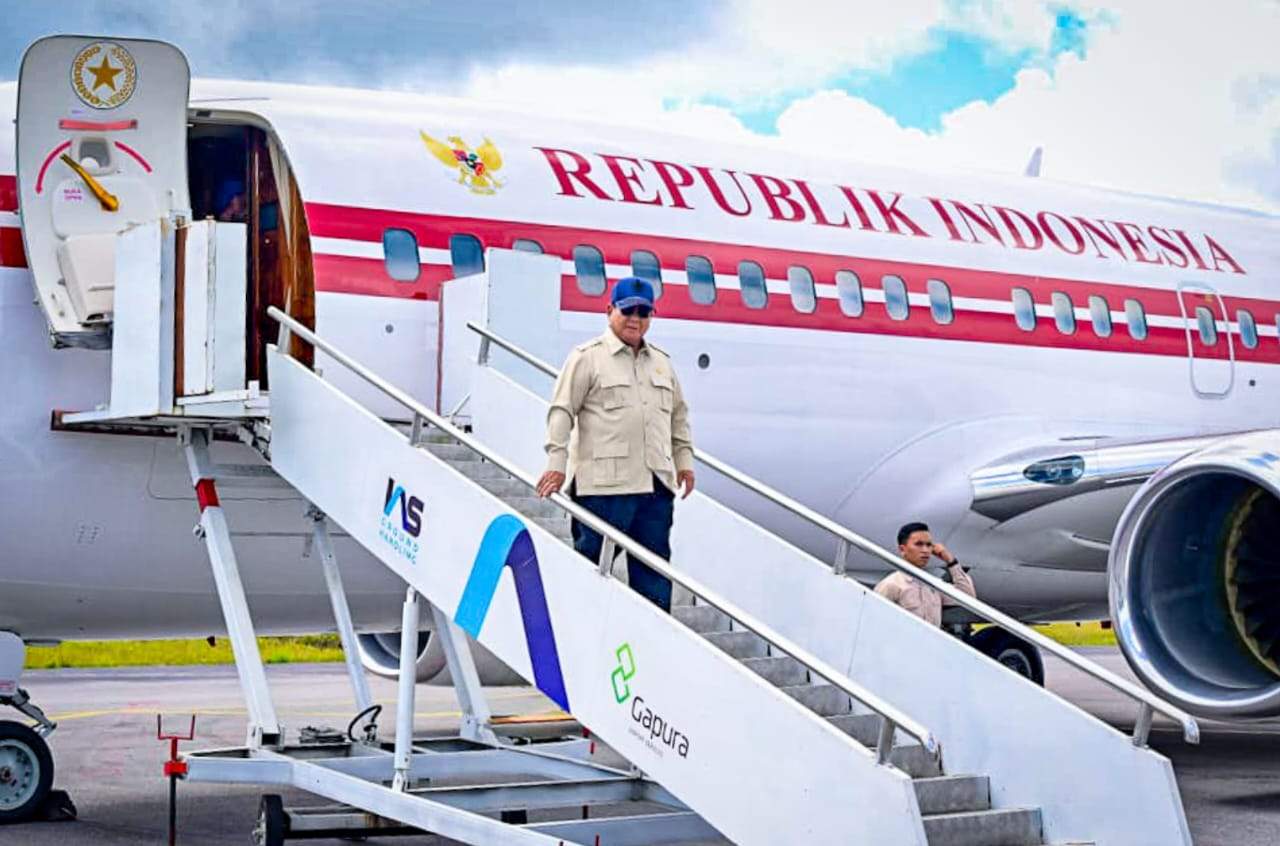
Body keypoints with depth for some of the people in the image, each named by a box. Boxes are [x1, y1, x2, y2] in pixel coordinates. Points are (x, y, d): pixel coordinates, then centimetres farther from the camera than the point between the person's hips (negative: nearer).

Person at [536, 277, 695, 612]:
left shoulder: (662, 362, 19)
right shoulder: (588, 357, -1)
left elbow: (678, 414, 27)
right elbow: (562, 410, -5)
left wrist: (684, 458, 19)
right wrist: (557, 462, -12)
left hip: (656, 483, 6)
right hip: (604, 484, -6)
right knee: (593, 561, -3)